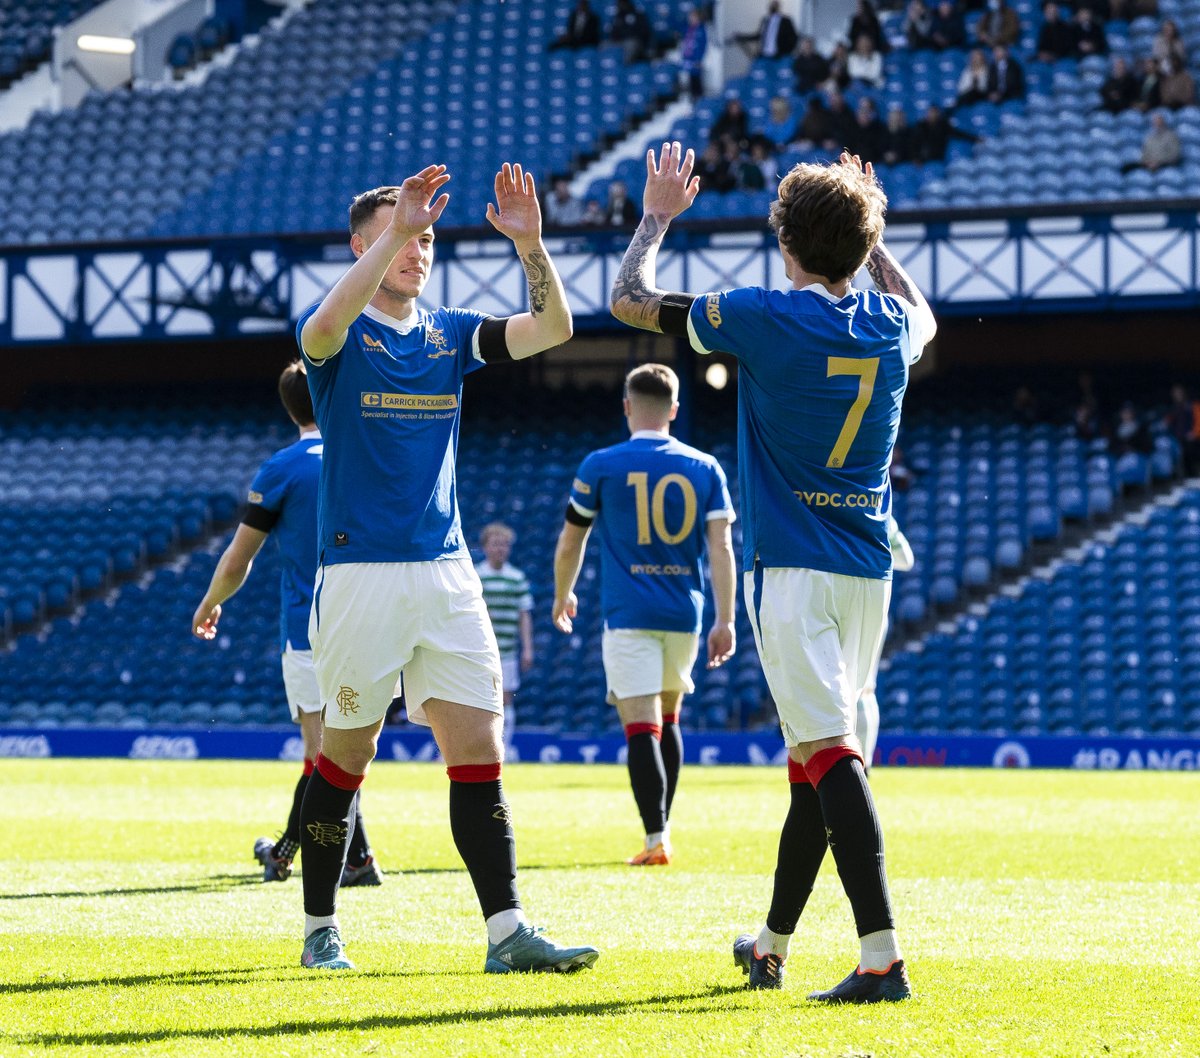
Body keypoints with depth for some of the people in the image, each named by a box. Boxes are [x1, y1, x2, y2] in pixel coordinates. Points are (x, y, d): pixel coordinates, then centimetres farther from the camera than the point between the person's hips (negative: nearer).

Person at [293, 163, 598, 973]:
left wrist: (530, 245, -13)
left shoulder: (450, 333, 12)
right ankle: (320, 928, 16)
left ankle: (507, 931, -5)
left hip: (447, 572, 4)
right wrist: (395, 231, -34)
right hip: (360, 572, -4)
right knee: (345, 756, 3)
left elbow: (554, 328, 2)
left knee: (480, 751, -3)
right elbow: (324, 327, -28)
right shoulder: (340, 334, -2)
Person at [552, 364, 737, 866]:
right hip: (684, 614, 4)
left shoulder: (601, 466, -1)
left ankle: (656, 839, -18)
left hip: (629, 615, -3)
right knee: (668, 717, 21)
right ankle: (661, 824, 26)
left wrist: (562, 596, 24)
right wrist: (725, 621, 2)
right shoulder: (704, 467, 5)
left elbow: (570, 544, 7)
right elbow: (721, 547, 0)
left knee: (640, 726, -8)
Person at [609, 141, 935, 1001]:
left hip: (791, 568, -6)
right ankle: (772, 948, 29)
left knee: (828, 753, -14)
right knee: (816, 752, 16)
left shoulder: (763, 317, -10)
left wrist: (659, 216, 18)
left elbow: (631, 301, 3)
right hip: (868, 572, 6)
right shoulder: (890, 323, 6)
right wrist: (870, 233, 37)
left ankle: (883, 955, -27)